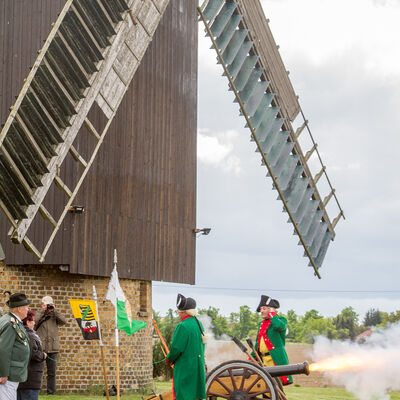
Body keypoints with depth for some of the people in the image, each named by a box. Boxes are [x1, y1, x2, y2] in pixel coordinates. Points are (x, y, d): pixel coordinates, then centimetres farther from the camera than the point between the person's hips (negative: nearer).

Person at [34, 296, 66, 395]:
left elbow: (64, 321, -3)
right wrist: (43, 311, -10)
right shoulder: (39, 315, 5)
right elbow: (34, 321, -15)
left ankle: (51, 392, 11)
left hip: (53, 349, 3)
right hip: (40, 348, -3)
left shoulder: (54, 316, 12)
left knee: (52, 372, 6)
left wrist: (54, 311, -5)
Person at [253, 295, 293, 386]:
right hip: (264, 360, 7)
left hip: (276, 360, -7)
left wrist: (271, 314, -9)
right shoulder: (261, 324, 19)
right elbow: (258, 344, 24)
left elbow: (279, 326, -27)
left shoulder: (281, 320, -1)